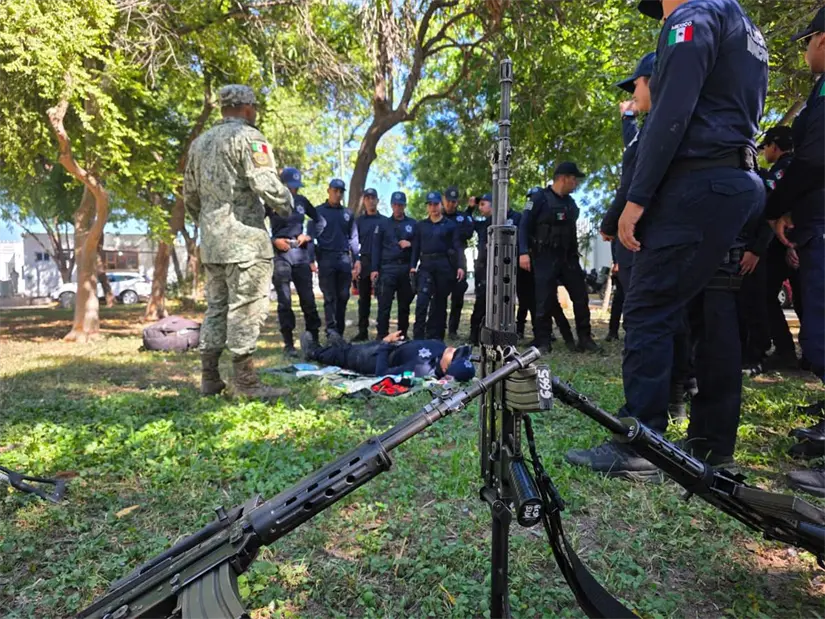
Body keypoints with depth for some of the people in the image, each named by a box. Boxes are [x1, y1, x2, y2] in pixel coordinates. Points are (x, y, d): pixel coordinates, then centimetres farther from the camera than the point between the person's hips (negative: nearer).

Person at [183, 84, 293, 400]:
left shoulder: (199, 142, 19)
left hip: (211, 241, 8)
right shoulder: (247, 136, -6)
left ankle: (210, 378, 16)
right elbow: (266, 184, -17)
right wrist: (286, 204, 1)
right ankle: (245, 380, -2)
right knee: (246, 307, -6)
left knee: (216, 306, 12)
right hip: (244, 237, -8)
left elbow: (190, 196, 21)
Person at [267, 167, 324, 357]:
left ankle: (314, 340, 13)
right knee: (285, 302, -1)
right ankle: (289, 344, 6)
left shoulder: (301, 201, 9)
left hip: (301, 255, 3)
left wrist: (310, 236, 5)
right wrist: (273, 240, -10)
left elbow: (320, 221, 19)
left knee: (308, 300, 4)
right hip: (281, 256, -3)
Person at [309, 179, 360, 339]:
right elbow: (311, 236, 0)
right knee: (330, 298, -6)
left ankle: (339, 332, 13)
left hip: (344, 259, 3)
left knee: (343, 297, 4)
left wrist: (357, 260, 4)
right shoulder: (318, 211, 7)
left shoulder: (348, 213, 17)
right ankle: (331, 333, -7)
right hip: (326, 258, -3)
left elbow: (353, 238, 14)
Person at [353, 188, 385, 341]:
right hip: (364, 263, 1)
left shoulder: (385, 221, 9)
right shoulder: (359, 221, 12)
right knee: (364, 298, 4)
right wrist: (356, 261, -6)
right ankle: (362, 331, 10)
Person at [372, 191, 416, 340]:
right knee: (384, 305, -6)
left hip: (406, 269, 2)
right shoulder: (383, 223, 10)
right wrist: (374, 269, -3)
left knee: (405, 305, 6)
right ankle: (382, 337, -1)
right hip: (387, 268, -1)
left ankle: (403, 335, 16)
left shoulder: (412, 223, 13)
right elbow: (376, 247, 5)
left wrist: (410, 244, -7)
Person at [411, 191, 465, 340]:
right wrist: (413, 266, 1)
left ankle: (435, 336, 13)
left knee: (440, 301, 5)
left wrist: (460, 266, -10)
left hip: (444, 266, -1)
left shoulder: (450, 225, 8)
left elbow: (457, 247, 2)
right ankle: (418, 336, -12)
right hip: (425, 266, 1)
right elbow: (415, 247, 13)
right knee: (422, 300, -15)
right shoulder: (420, 225, 15)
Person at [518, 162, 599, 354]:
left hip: (568, 256, 7)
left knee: (581, 296, 4)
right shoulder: (540, 198, -7)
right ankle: (543, 342, 5)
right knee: (544, 300, -4)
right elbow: (524, 225, -11)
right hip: (545, 257, -6)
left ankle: (585, 339, 13)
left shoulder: (570, 202, 14)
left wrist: (575, 254, 17)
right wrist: (524, 252, -22)